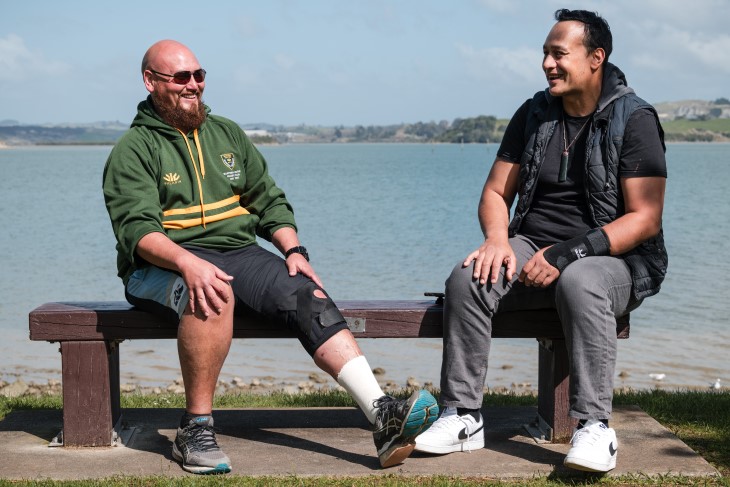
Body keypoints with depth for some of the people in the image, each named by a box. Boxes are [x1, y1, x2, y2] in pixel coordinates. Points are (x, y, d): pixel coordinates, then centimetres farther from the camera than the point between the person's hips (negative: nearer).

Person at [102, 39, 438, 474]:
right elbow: (137, 228, -13)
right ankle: (196, 430, -27)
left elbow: (269, 201, 20)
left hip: (240, 253, 5)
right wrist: (187, 262, -33)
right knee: (213, 295, -39)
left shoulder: (227, 133, 19)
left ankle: (383, 415, -33)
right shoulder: (133, 150, 2)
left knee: (307, 295, -22)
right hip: (164, 264, -4)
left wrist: (294, 250, 0)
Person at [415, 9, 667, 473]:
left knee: (580, 284, -39)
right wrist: (498, 238, -12)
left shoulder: (634, 119, -5)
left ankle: (595, 427, -31)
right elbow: (496, 192, 12)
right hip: (531, 249, 4)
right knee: (467, 278, -23)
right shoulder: (534, 114, 10)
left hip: (614, 260, -4)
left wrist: (569, 252, -23)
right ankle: (463, 417, -17)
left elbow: (645, 218, -13)